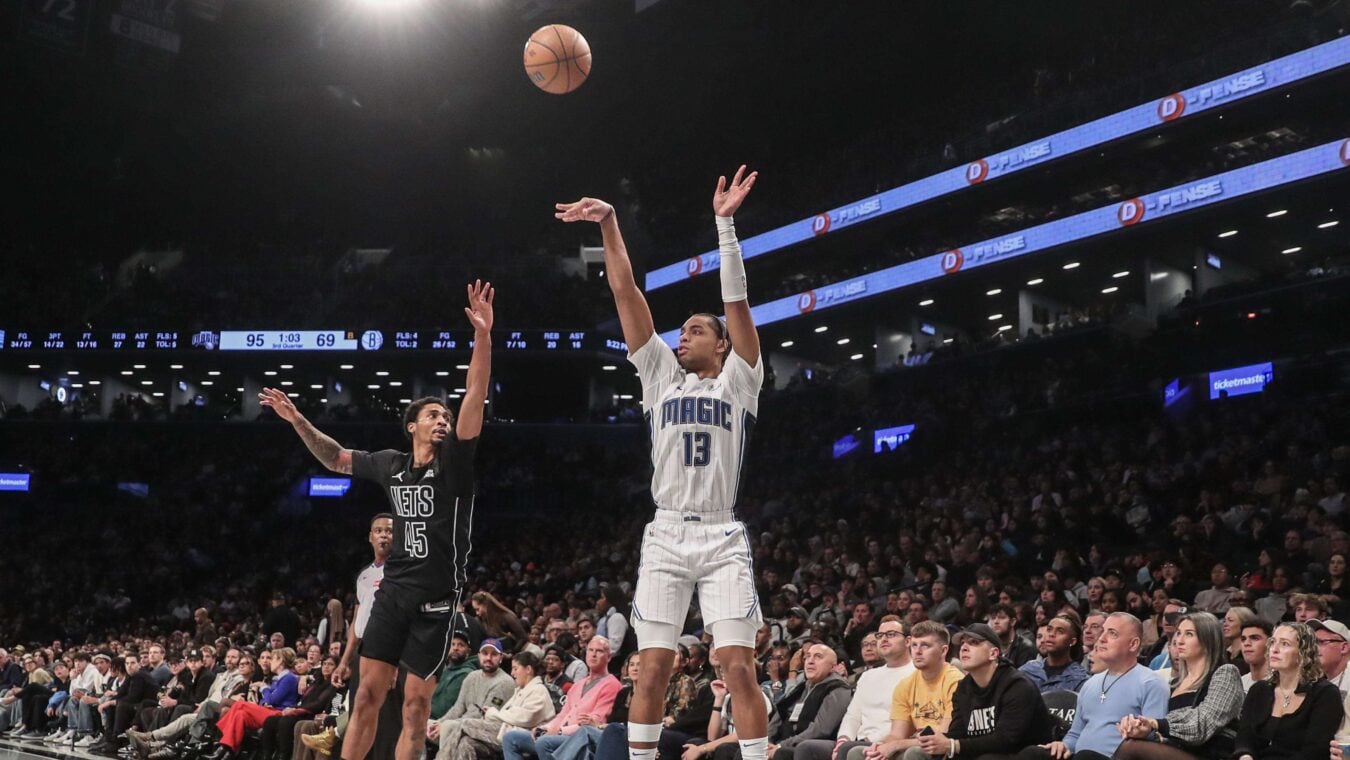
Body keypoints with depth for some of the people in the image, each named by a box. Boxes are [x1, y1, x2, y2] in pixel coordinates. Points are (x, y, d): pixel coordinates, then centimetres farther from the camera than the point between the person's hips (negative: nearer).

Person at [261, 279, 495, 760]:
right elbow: (337, 459, 26)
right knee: (368, 692, 1)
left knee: (416, 704, -2)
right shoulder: (391, 465, 8)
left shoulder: (454, 462, -3)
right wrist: (298, 421, 19)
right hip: (394, 589, 4)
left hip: (437, 597, -3)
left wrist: (483, 336, -27)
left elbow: (475, 398, -16)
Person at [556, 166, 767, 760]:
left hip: (723, 539, -2)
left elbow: (736, 299, -3)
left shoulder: (738, 381, 8)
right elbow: (626, 293, 8)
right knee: (652, 669, 1)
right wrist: (609, 225, 2)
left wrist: (724, 223, -11)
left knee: (739, 669, -6)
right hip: (665, 538, 2)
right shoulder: (662, 377, 14)